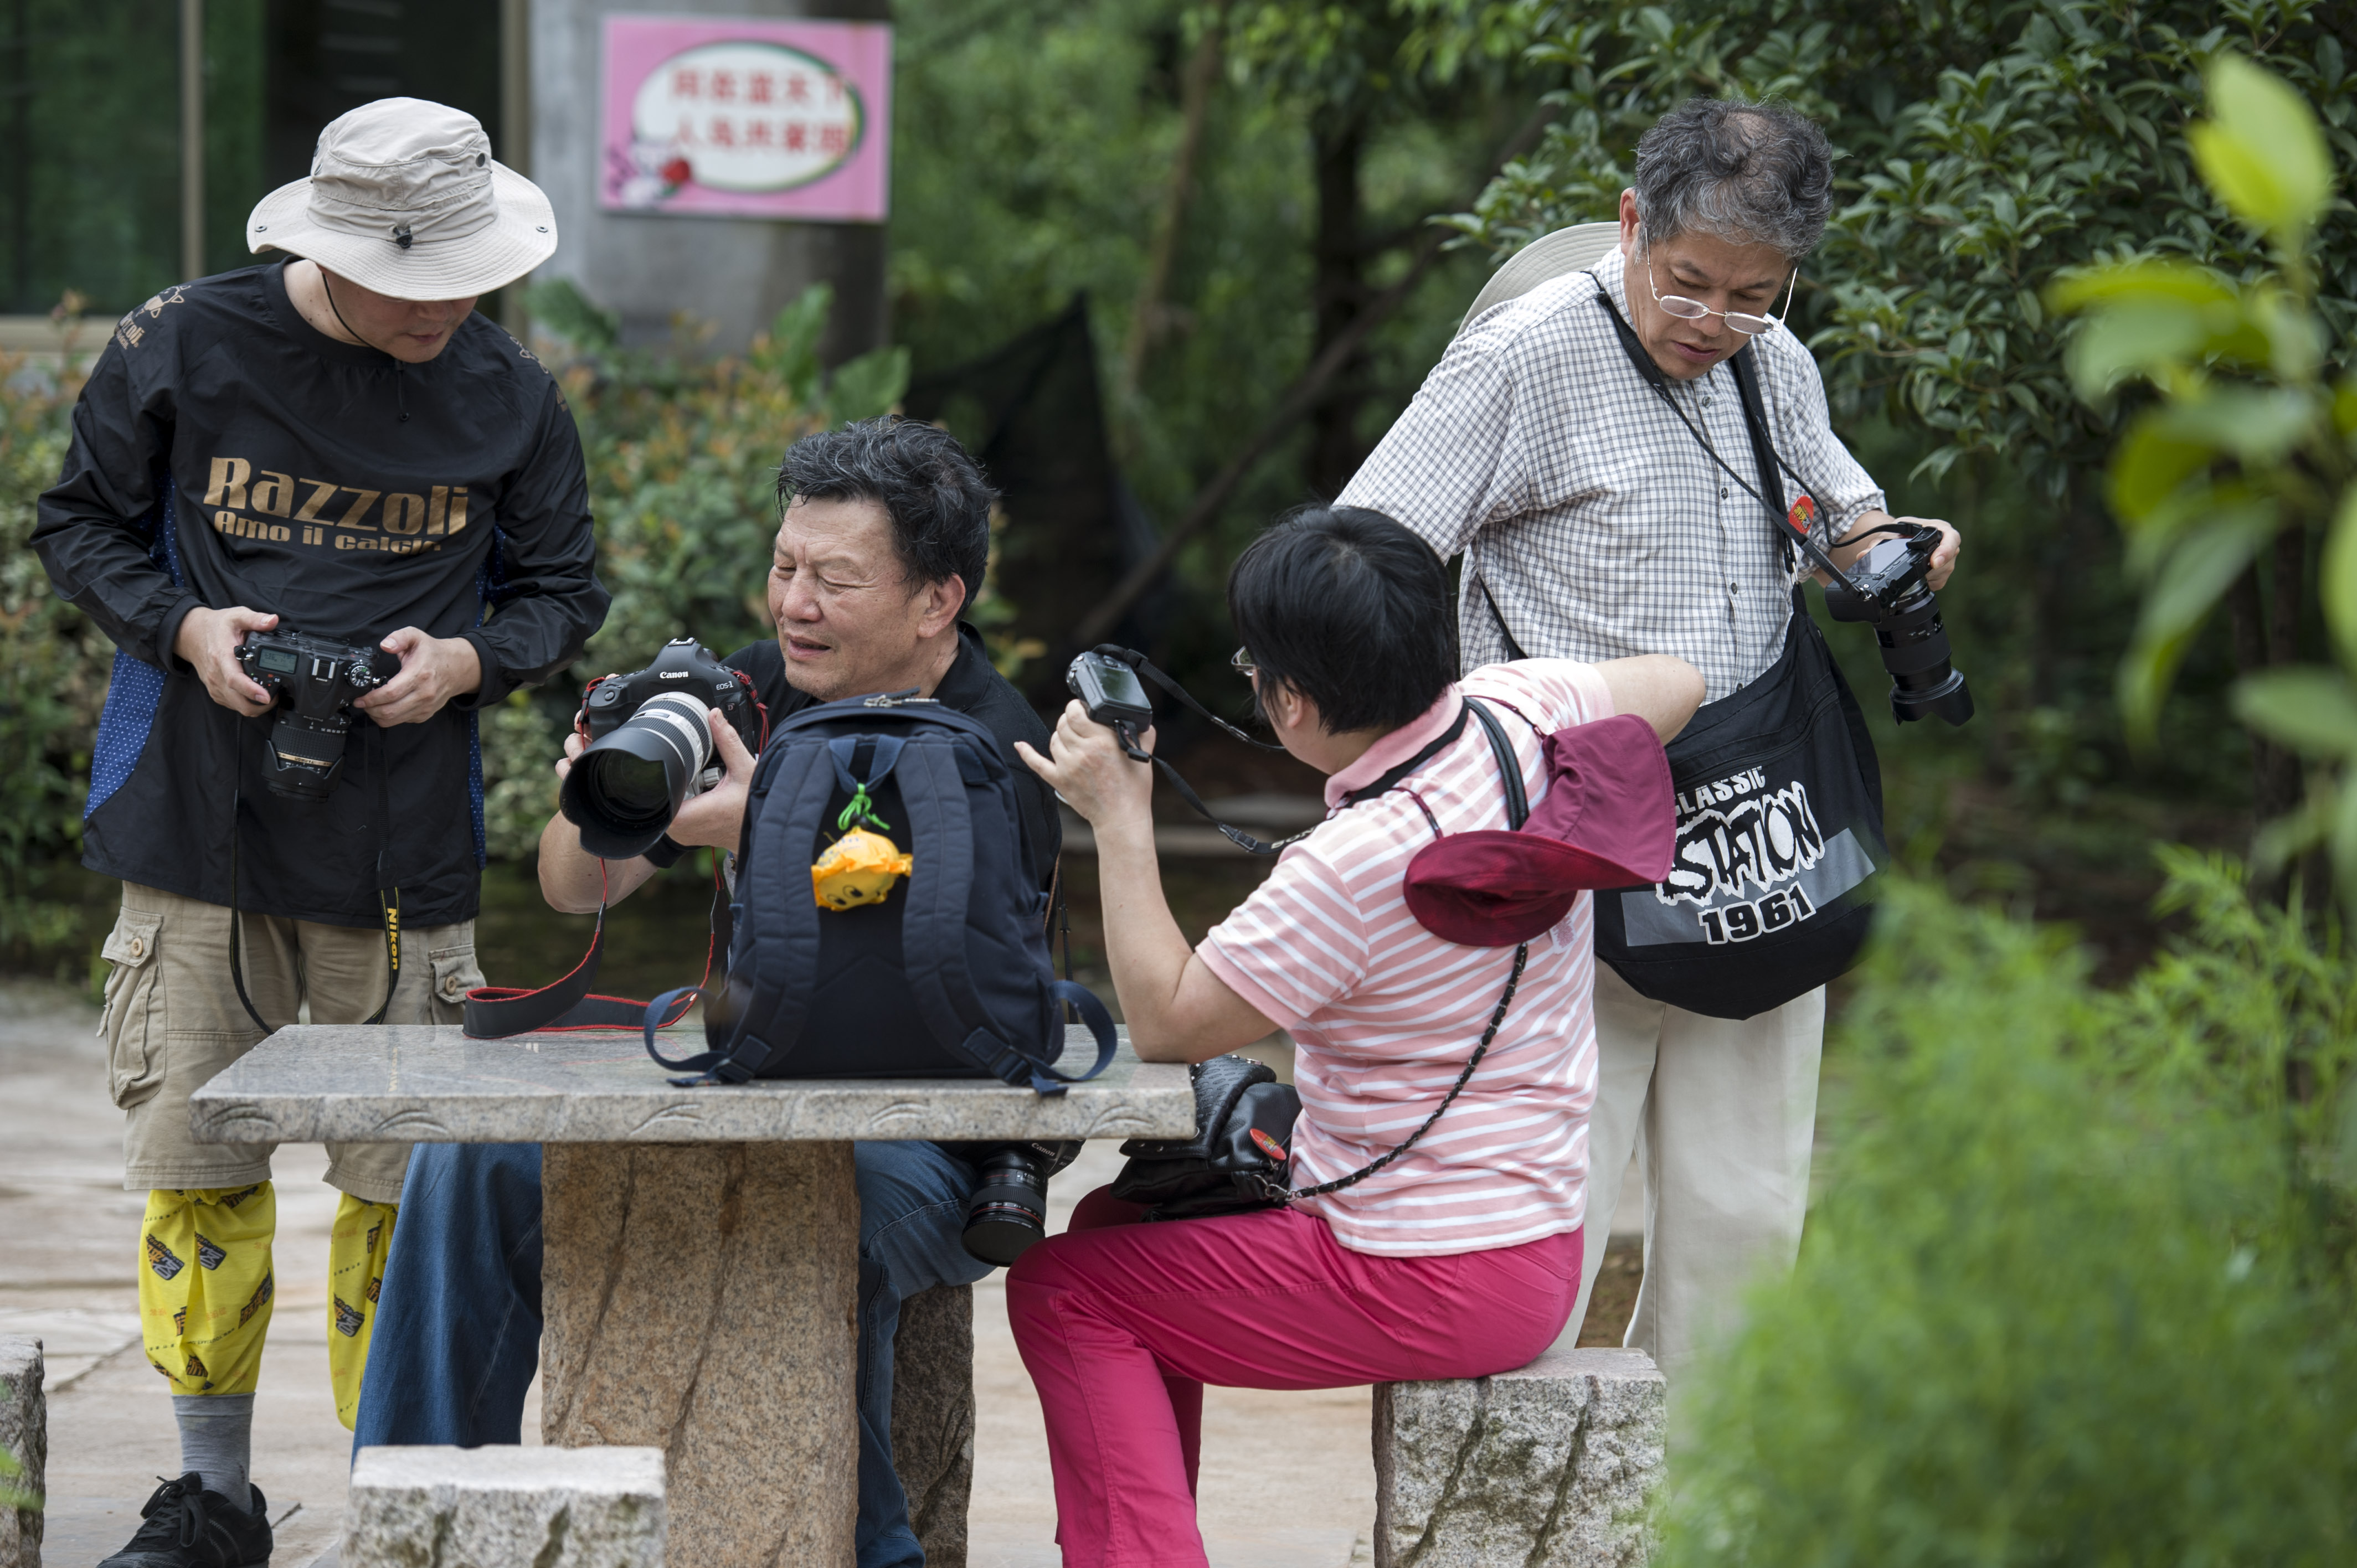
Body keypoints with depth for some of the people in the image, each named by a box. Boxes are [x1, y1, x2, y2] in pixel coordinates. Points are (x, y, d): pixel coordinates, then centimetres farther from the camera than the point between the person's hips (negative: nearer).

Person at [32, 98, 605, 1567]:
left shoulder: (508, 396, -1)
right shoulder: (181, 350, -5)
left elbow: (561, 589, 10)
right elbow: (83, 523, 7)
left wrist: (466, 660, -10)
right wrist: (183, 628, -11)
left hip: (403, 854, 0)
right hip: (199, 831, 0)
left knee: (403, 1179, 1)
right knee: (196, 1170, 6)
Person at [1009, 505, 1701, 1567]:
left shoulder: (1356, 865, -28)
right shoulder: (1522, 713, -5)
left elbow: (1164, 1023, -17)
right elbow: (1673, 686, 17)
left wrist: (1120, 821, -12)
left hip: (1439, 1282, -9)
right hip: (1536, 1232, 9)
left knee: (1060, 1289, 1)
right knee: (1123, 1222, 24)